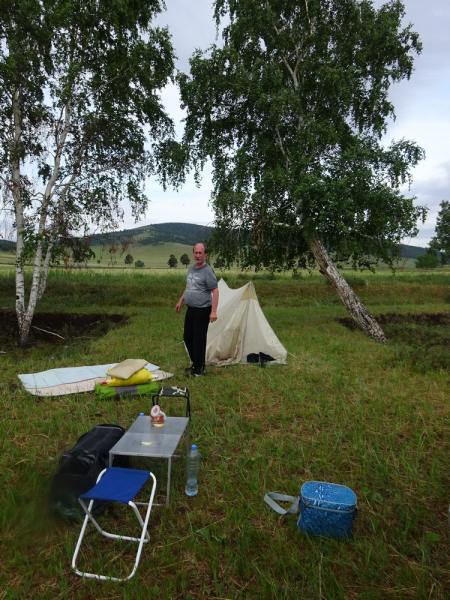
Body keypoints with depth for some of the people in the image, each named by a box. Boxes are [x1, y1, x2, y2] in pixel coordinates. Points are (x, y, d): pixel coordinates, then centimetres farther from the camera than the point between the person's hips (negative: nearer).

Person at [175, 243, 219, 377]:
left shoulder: (208, 271, -15)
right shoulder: (191, 268, 11)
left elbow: (215, 291, -19)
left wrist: (213, 311, -25)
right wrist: (180, 301, 23)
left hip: (202, 310, -8)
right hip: (190, 309, 9)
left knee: (199, 340, -3)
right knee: (187, 337, 16)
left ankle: (199, 369, 11)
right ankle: (195, 363, 33)